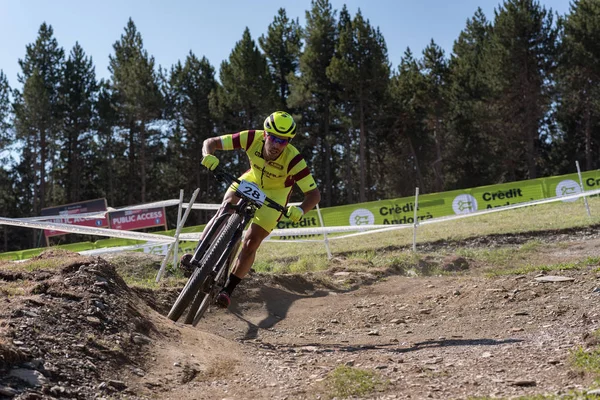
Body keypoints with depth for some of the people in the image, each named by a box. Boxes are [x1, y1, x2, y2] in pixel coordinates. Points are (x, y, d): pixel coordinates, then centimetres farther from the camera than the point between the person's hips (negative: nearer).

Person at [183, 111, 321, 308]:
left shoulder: (293, 159, -35)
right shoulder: (252, 138, -29)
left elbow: (314, 193, -33)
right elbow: (210, 142, -23)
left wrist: (300, 210, -53)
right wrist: (209, 155, -46)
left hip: (275, 193, -2)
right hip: (252, 180, 3)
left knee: (250, 243, -11)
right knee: (226, 210, -26)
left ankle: (228, 290, 3)